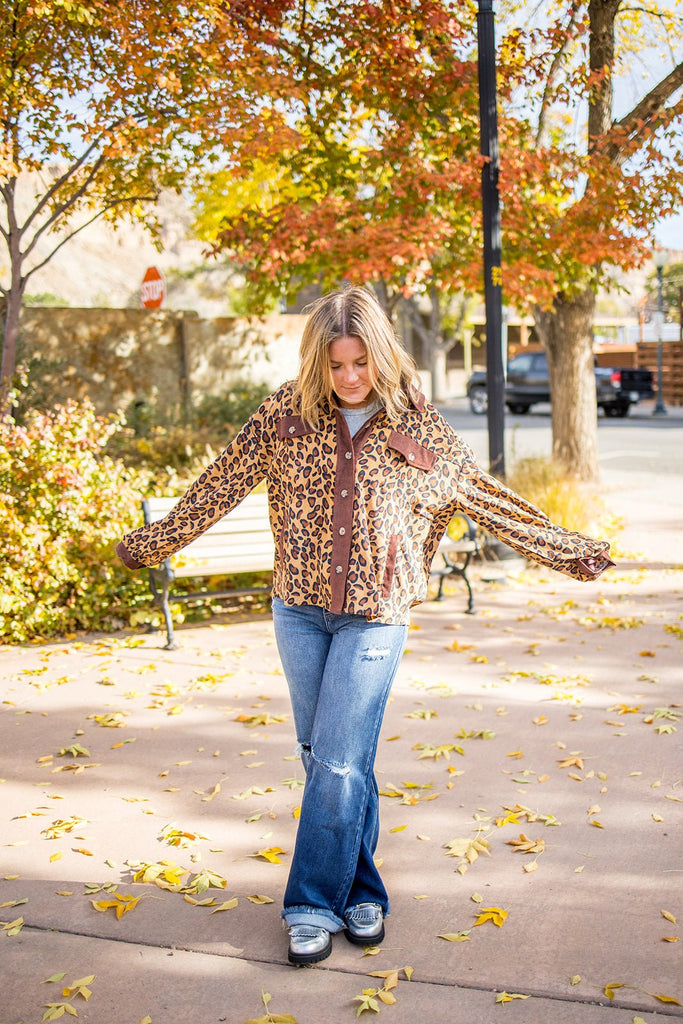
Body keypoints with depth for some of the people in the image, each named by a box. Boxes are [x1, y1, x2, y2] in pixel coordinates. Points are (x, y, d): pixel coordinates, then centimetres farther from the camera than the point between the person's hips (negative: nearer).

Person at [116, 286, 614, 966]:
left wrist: (570, 552, 9)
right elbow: (220, 486, 7)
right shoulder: (285, 414, -1)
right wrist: (154, 542, 12)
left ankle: (314, 905, 12)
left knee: (338, 763, -4)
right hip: (299, 608, 3)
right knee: (324, 758, 10)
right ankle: (360, 892, 27)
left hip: (375, 616, -2)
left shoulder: (420, 428, -4)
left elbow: (487, 500, 6)